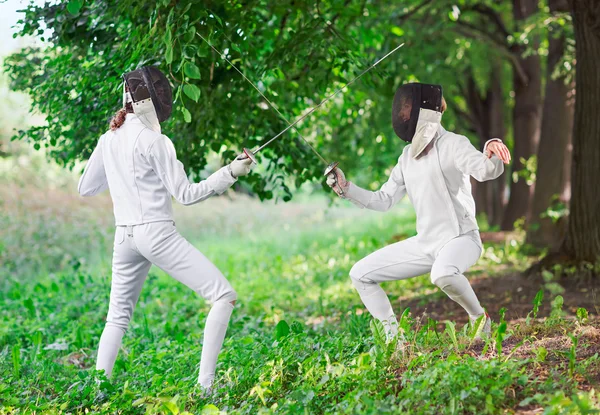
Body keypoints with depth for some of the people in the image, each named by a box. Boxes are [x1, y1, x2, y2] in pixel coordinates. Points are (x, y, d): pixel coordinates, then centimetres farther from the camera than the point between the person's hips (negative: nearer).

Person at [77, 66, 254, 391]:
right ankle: (206, 384, -11)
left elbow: (86, 189, 19)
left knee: (118, 317, 21)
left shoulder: (109, 139, 8)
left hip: (125, 237, 7)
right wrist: (231, 173, -14)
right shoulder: (154, 141, -11)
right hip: (157, 233, -7)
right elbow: (186, 195, -12)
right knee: (224, 296, -4)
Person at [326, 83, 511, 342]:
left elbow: (486, 170, -34)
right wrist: (345, 189, 1)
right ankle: (394, 338, 12)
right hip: (425, 243, 8)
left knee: (442, 274, -41)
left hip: (460, 239, -8)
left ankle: (479, 317, -13)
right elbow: (383, 201, 13)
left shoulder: (453, 144, -15)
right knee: (360, 274, 4)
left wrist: (492, 151, -57)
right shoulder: (408, 155, 8)